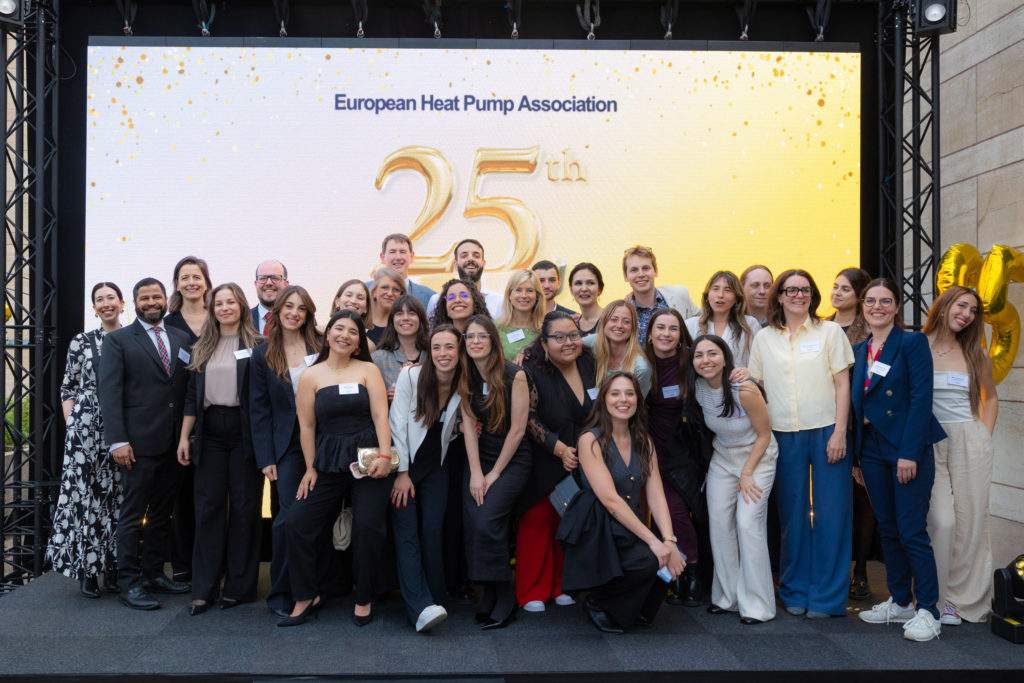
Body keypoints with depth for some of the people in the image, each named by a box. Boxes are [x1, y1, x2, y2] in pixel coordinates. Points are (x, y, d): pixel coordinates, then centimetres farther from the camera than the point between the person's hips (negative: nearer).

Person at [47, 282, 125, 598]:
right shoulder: (81, 342, 5)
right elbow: (68, 389, 8)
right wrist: (71, 424, -1)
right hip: (85, 428, -1)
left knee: (116, 496, 4)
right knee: (84, 494, -2)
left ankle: (112, 566, 15)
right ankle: (87, 569, 8)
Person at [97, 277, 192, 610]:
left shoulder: (181, 339, 12)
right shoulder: (118, 340, 0)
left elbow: (187, 387, 11)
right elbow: (109, 392, -7)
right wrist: (118, 441, -15)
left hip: (174, 442, 5)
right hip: (139, 443, -5)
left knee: (162, 512, 12)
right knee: (133, 514, 1)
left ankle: (154, 573, 24)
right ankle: (129, 583, 9)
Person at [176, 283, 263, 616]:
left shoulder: (255, 345, 0)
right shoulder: (202, 348, 12)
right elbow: (192, 395, 13)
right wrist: (184, 437, 6)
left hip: (243, 431, -3)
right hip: (210, 431, 3)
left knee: (244, 507, 3)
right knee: (208, 507, 2)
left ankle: (240, 585, 13)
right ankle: (204, 588, 9)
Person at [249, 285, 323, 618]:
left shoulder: (322, 347, 3)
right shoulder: (263, 355, 4)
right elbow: (259, 410, 3)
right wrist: (265, 458, -3)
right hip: (287, 447, -1)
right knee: (288, 516, -8)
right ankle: (281, 595, 7)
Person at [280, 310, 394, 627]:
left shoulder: (368, 370, 4)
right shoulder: (311, 376, 6)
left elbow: (380, 416, -4)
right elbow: (306, 425, 6)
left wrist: (384, 455, -15)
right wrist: (310, 468, 3)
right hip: (328, 461, 2)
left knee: (368, 527, -7)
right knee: (297, 523, -5)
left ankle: (364, 600, 12)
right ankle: (307, 596, 13)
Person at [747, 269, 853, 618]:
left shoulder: (830, 331, 4)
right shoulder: (764, 338, 10)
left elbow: (842, 385, 0)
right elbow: (755, 386, 12)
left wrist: (839, 432, -8)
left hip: (826, 432, -2)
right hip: (784, 436, 2)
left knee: (831, 513, -1)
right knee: (792, 514, 7)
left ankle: (827, 596, 9)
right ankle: (795, 592, 20)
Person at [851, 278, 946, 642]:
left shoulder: (912, 342, -6)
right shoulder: (859, 350, 12)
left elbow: (921, 398, -13)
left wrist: (910, 453, -19)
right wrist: (856, 456, 9)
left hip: (909, 448, -6)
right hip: (872, 448, 6)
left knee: (911, 531, -6)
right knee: (887, 529, 12)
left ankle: (928, 610, 4)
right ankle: (900, 601, 23)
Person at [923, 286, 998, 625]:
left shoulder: (975, 355, 9)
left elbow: (990, 397, 22)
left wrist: (985, 436, 11)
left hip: (970, 442, 3)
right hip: (930, 444, -3)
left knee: (970, 522, 3)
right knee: (942, 521, -11)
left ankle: (966, 598, 17)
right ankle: (938, 599, 3)